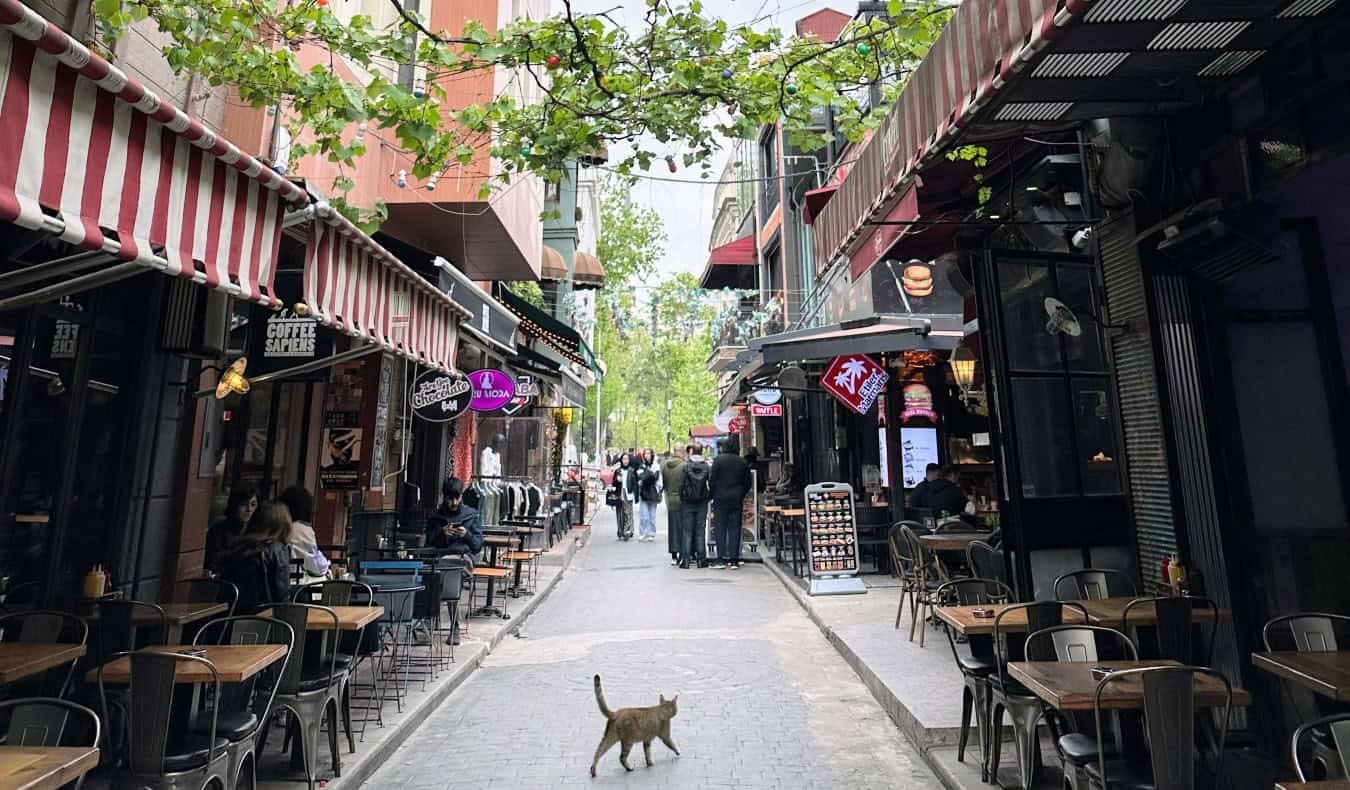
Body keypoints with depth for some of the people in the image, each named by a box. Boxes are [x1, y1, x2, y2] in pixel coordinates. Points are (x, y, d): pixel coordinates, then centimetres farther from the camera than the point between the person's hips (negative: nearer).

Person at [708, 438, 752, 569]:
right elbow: (747, 483, 8)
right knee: (735, 529, 6)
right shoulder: (742, 461, 6)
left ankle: (721, 559, 3)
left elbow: (712, 480, -8)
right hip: (736, 500, 3)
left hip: (720, 499, -3)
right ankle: (734, 559, 6)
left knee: (720, 529, 3)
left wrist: (713, 495, 4)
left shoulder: (718, 460, -6)